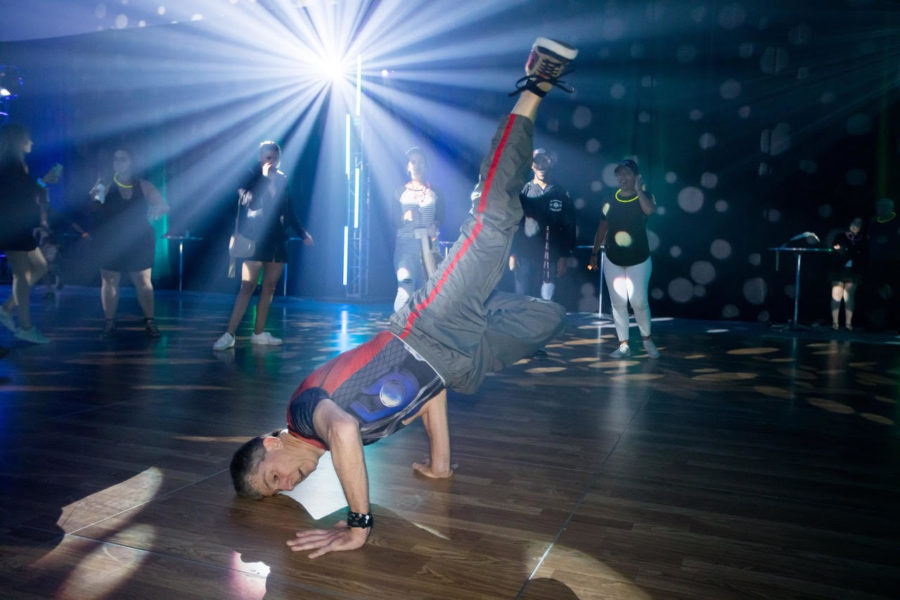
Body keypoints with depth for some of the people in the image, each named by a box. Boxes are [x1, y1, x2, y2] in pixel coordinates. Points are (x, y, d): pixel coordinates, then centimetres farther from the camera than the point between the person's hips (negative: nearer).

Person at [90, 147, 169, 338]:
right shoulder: (106, 186, -1)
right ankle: (109, 323, 13)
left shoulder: (143, 186, 1)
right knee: (109, 281, 3)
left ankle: (149, 321, 13)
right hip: (110, 243, 0)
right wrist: (95, 198, -28)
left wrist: (158, 209, -28)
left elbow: (164, 206, -4)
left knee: (144, 281, 2)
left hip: (139, 242, 1)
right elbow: (93, 210, -6)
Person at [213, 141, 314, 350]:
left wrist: (302, 233, 17)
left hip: (277, 239, 5)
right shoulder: (252, 177, -2)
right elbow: (245, 200, -19)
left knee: (269, 287, 7)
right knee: (247, 287, -10)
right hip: (256, 239, -5)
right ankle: (229, 334, -7)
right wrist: (264, 176, -22)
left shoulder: (282, 179, 10)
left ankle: (259, 333, 15)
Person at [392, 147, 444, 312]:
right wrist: (405, 217, -13)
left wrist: (435, 225, -12)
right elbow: (394, 219, 7)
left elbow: (441, 217, 8)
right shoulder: (401, 192, 13)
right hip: (405, 243, -1)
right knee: (405, 283, -19)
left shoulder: (434, 192, 14)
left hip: (428, 243, 1)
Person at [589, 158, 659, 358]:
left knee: (638, 301, -7)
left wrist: (638, 190, -21)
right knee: (618, 303, 3)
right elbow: (602, 228, 9)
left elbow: (649, 210, -28)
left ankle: (647, 339, 16)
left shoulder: (645, 196, -4)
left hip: (638, 260, -3)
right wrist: (594, 253, 9)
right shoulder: (611, 200, 4)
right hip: (613, 260, 3)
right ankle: (623, 345, 11)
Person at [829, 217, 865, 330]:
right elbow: (834, 251, -1)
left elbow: (863, 256, 5)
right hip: (839, 270, -1)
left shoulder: (862, 240, 10)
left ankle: (848, 323, 0)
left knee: (849, 298, -1)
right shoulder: (840, 237, 7)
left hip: (853, 273, 1)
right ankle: (835, 322, -3)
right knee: (836, 297, -5)